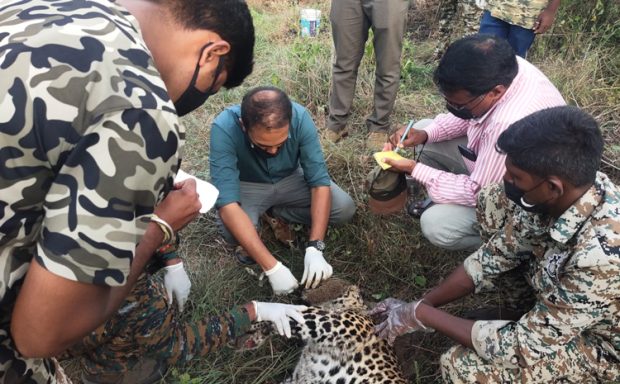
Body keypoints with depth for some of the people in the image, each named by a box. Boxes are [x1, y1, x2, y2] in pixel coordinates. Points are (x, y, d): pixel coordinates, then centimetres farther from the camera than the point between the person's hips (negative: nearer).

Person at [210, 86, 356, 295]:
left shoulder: (300, 117, -29)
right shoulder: (224, 128, -35)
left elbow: (320, 181, -24)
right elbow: (227, 205, -40)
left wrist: (315, 248, -34)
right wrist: (272, 267, -44)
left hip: (290, 180, 3)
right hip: (248, 187, -2)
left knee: (345, 208, -17)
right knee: (232, 230, -34)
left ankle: (275, 212, 5)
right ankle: (249, 241, 4)